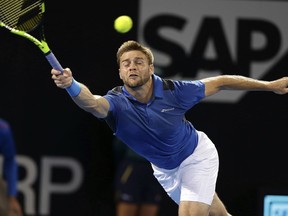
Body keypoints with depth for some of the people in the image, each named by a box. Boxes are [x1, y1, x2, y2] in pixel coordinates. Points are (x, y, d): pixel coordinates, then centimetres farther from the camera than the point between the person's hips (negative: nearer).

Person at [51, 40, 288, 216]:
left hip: (197, 154, -3)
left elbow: (220, 82, -13)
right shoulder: (116, 102, -27)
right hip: (164, 170, 3)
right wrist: (70, 84, -75)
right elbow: (91, 102, -51)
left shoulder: (173, 91, -27)